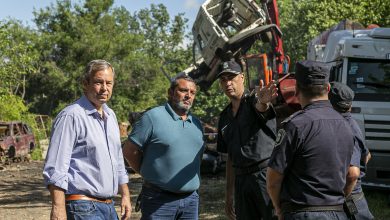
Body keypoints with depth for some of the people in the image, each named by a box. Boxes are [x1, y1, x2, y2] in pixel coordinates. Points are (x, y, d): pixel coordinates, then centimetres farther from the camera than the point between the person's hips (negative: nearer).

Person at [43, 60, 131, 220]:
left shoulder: (111, 116, 15)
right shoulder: (71, 116, -12)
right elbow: (56, 169, -17)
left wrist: (125, 195, 20)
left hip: (109, 206, 8)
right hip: (83, 207, -8)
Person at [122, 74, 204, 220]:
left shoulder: (197, 124, 13)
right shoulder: (153, 117, -7)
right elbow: (129, 151, -6)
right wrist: (149, 173, 1)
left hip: (190, 199, 6)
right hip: (159, 199, -6)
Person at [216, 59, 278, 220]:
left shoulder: (254, 102, -1)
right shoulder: (225, 117, 17)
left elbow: (261, 108, -28)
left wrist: (262, 102, -53)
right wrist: (229, 195, 19)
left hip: (266, 174, -6)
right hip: (242, 180, 6)